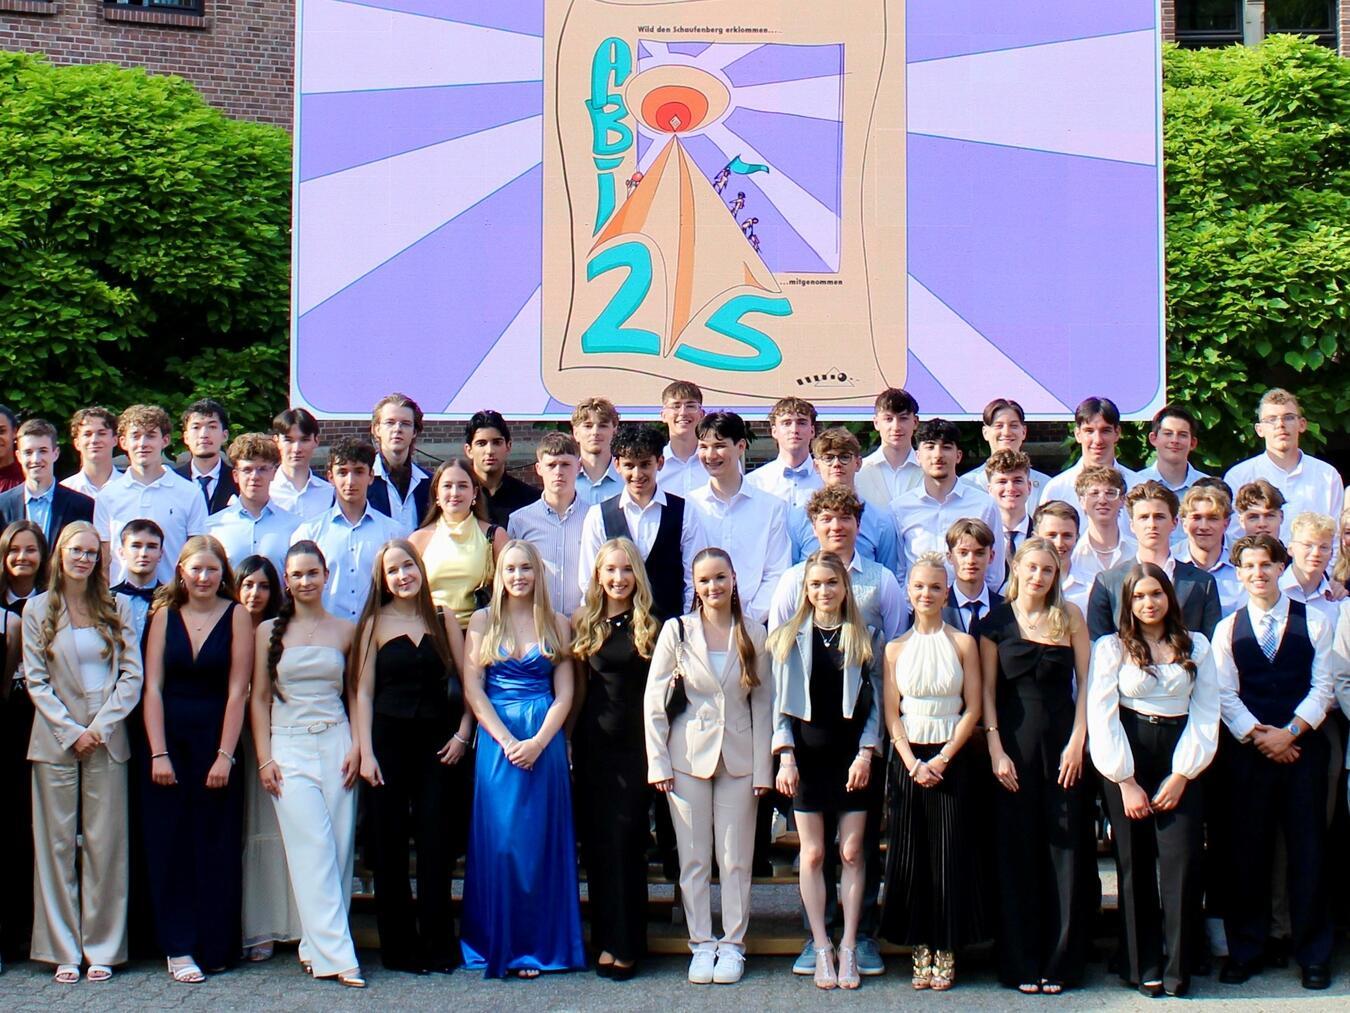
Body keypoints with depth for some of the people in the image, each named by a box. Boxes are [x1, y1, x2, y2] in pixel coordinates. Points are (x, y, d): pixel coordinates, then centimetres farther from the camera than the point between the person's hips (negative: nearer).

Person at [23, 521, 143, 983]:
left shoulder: (116, 609, 7)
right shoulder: (38, 610, 6)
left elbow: (132, 674, 2)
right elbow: (35, 680, 2)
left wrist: (101, 726, -8)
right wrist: (70, 732, -7)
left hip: (107, 739, 0)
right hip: (55, 741, 0)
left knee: (105, 844, 1)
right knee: (57, 844, 2)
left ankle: (102, 948, 8)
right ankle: (63, 950, 8)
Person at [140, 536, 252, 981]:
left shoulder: (236, 617, -1)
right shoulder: (165, 615, 5)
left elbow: (237, 690, -6)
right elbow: (153, 687, 0)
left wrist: (224, 756, -12)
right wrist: (158, 753, -8)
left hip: (216, 740, -2)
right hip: (169, 739, 2)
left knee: (216, 846, 2)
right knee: (169, 844, 1)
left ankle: (214, 946, 11)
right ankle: (178, 947, 6)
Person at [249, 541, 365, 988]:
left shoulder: (345, 631, 8)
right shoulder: (269, 630, 6)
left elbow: (356, 694, 11)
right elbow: (258, 698, 6)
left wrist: (357, 746, -1)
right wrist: (264, 758, -2)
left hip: (336, 745, 2)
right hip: (290, 747, -2)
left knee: (340, 850, -1)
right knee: (313, 853, -8)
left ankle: (315, 946, 9)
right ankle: (335, 955, -10)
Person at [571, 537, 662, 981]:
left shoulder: (651, 625, 2)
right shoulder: (584, 624, 8)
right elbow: (578, 686, 12)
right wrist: (569, 738, 7)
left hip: (635, 740, -2)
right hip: (594, 740, 2)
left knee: (627, 837, -3)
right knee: (598, 837, 4)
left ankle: (625, 944, 2)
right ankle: (608, 939, 11)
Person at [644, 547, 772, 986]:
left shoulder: (753, 636, 3)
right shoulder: (676, 630, -1)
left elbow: (763, 705, 4)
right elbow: (654, 700, 0)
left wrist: (762, 768, -1)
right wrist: (658, 762, -5)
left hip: (739, 759, 1)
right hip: (688, 756, -1)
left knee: (736, 858, 5)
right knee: (693, 858, 4)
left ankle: (732, 944, 15)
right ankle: (701, 944, 14)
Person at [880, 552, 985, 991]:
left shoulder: (962, 643, 1)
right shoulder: (896, 648, 7)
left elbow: (972, 709, -2)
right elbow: (891, 713, 4)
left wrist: (942, 759, -11)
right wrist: (912, 763, -9)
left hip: (951, 757, -2)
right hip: (908, 758, 2)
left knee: (950, 854, -1)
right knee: (910, 855, 2)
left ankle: (946, 953, 6)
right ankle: (921, 950, 9)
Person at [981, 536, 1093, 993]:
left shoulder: (1070, 616, 4)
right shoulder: (996, 623, 4)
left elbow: (1086, 681, 2)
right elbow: (987, 691, 2)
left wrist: (1077, 741, -7)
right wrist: (996, 750, -6)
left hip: (1062, 739, 0)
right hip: (1014, 741, 0)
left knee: (1064, 850, 1)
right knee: (1017, 852, 2)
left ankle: (1060, 961, 9)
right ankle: (1020, 964, 9)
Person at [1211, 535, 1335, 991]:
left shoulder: (1313, 623, 5)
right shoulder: (1227, 628, 7)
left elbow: (1322, 687, -1)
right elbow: (1225, 694, 2)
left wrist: (1289, 732, -12)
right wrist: (1258, 736, -10)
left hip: (1303, 746, -1)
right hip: (1248, 751, 1)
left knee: (1308, 849, 1)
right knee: (1246, 851, 3)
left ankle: (1313, 953, 11)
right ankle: (1244, 950, 12)